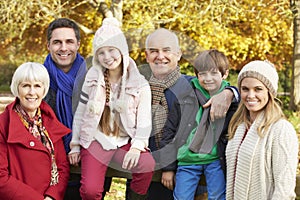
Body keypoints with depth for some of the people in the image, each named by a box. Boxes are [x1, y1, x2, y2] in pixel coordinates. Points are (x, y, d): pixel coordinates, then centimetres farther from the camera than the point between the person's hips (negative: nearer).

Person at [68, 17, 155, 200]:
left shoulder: (140, 84, -1)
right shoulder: (93, 78, 4)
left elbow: (144, 121, -4)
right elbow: (80, 113, 10)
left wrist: (137, 147, -18)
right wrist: (75, 145, 9)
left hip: (125, 142, 0)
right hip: (96, 140, 1)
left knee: (147, 164, -32)